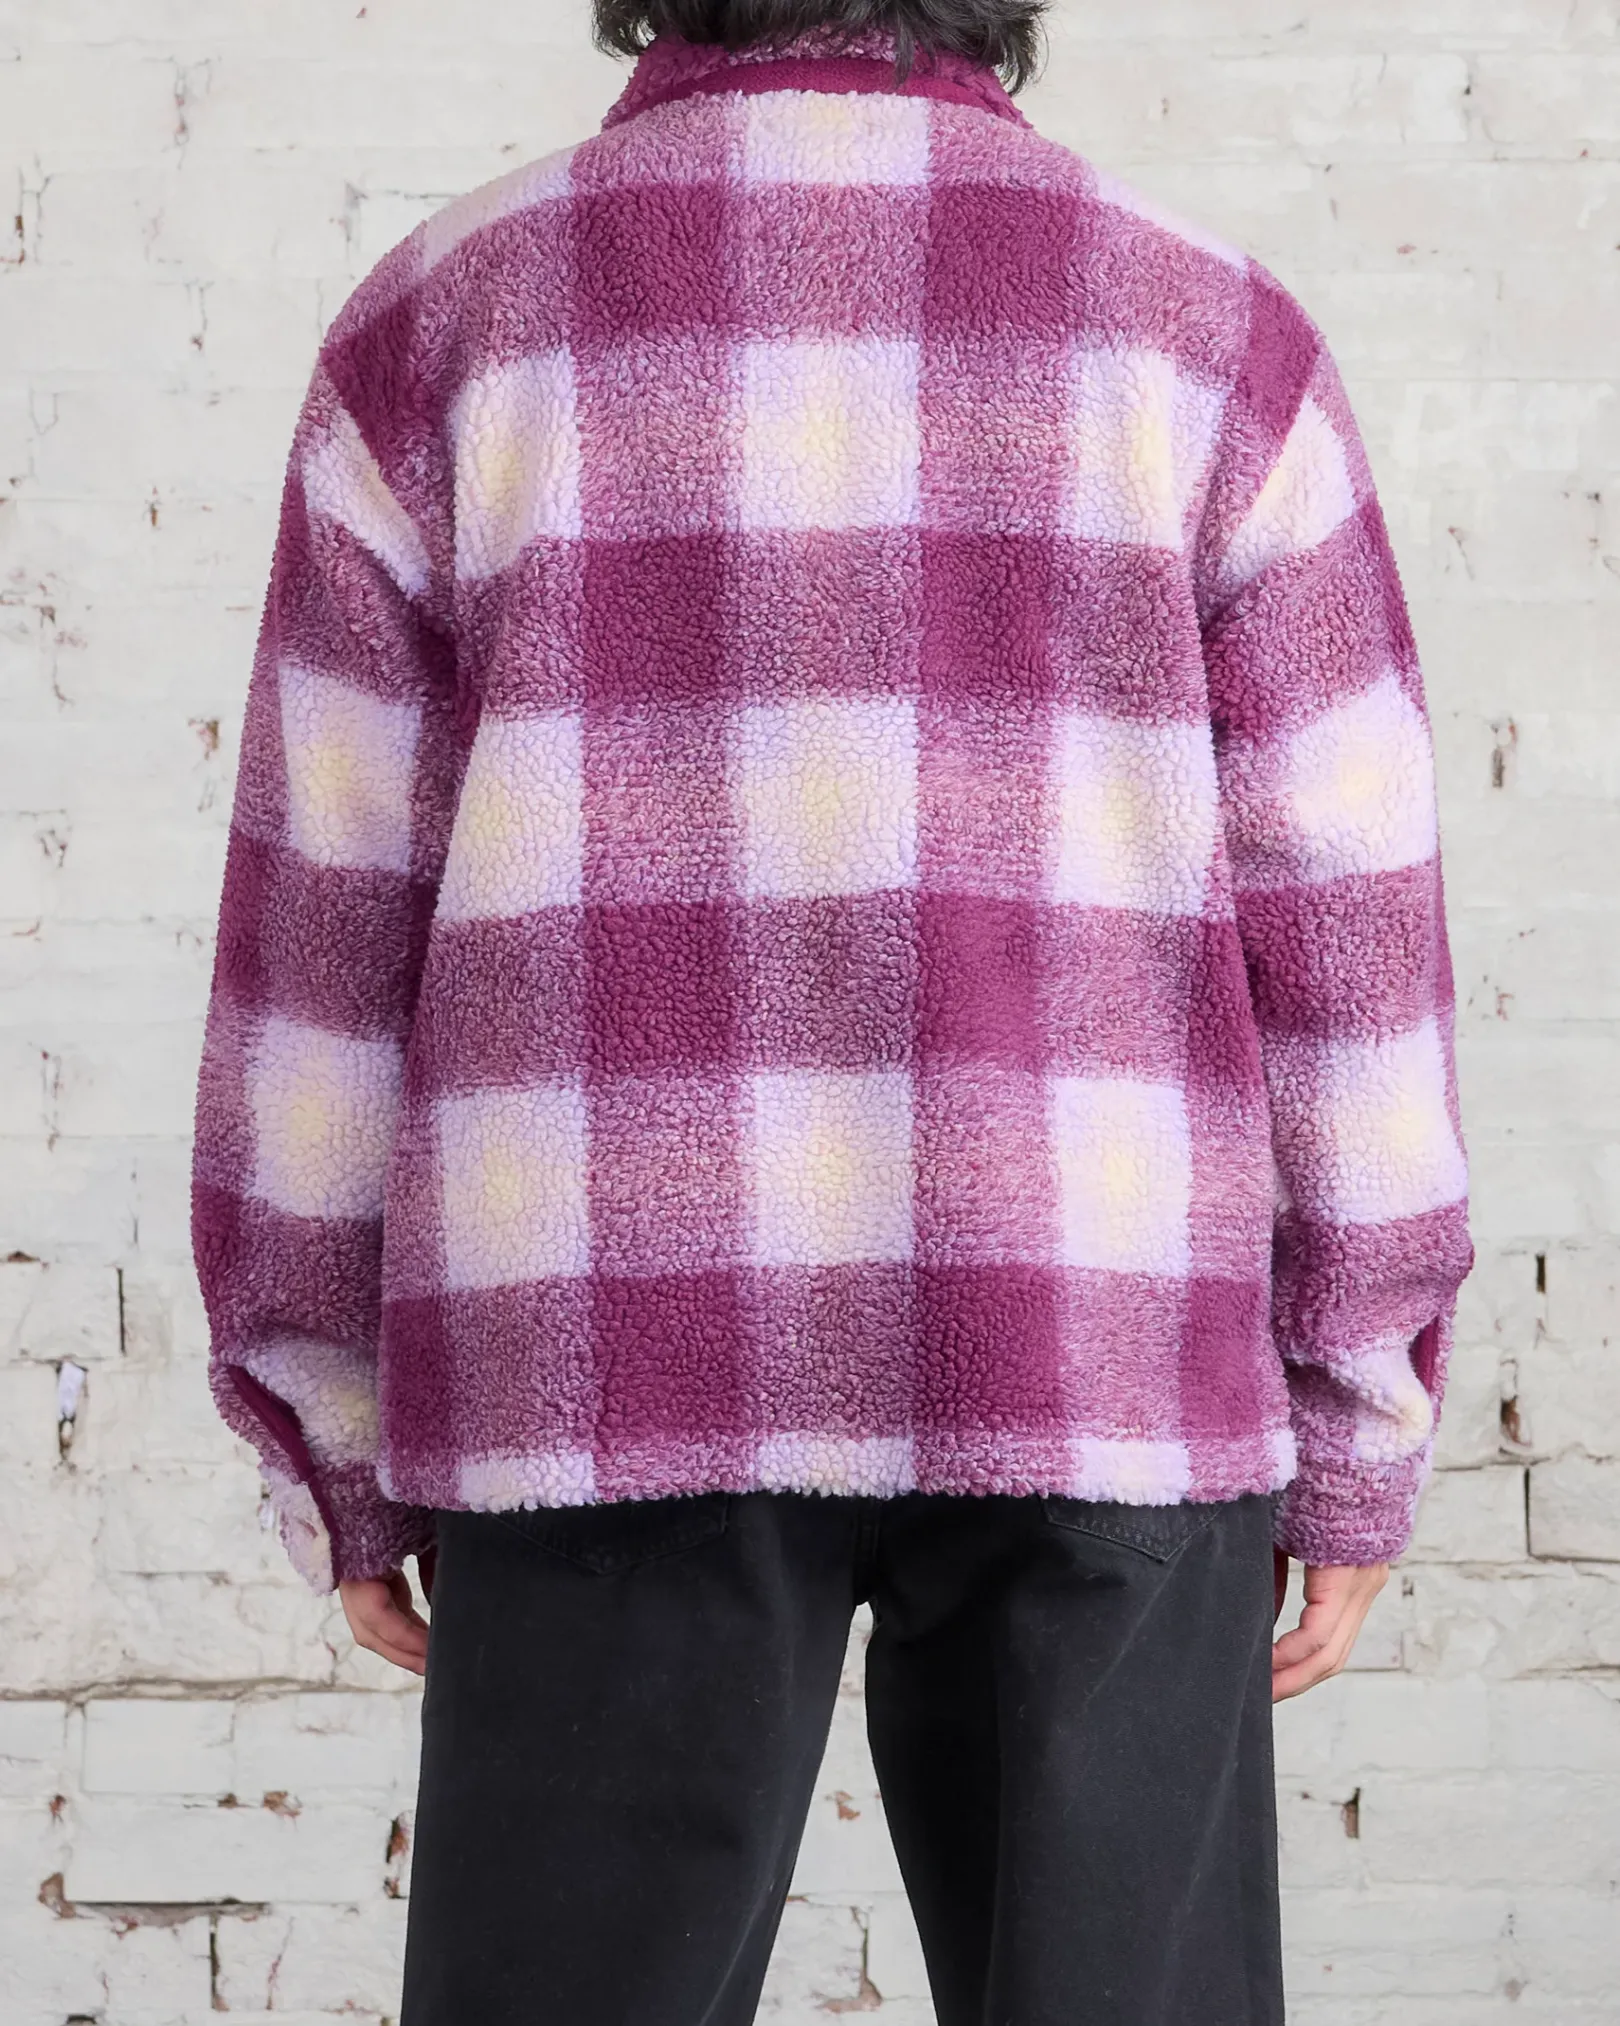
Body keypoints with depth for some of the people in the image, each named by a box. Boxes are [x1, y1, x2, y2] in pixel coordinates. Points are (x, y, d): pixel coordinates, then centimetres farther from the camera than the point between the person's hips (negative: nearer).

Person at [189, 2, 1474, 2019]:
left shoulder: (446, 330, 2)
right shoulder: (1205, 337, 2)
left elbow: (329, 923, 1)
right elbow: (1339, 925, 0)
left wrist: (342, 1439, 9)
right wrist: (1355, 1433, 7)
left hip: (625, 1357, 0)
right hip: (1084, 1350, 1)